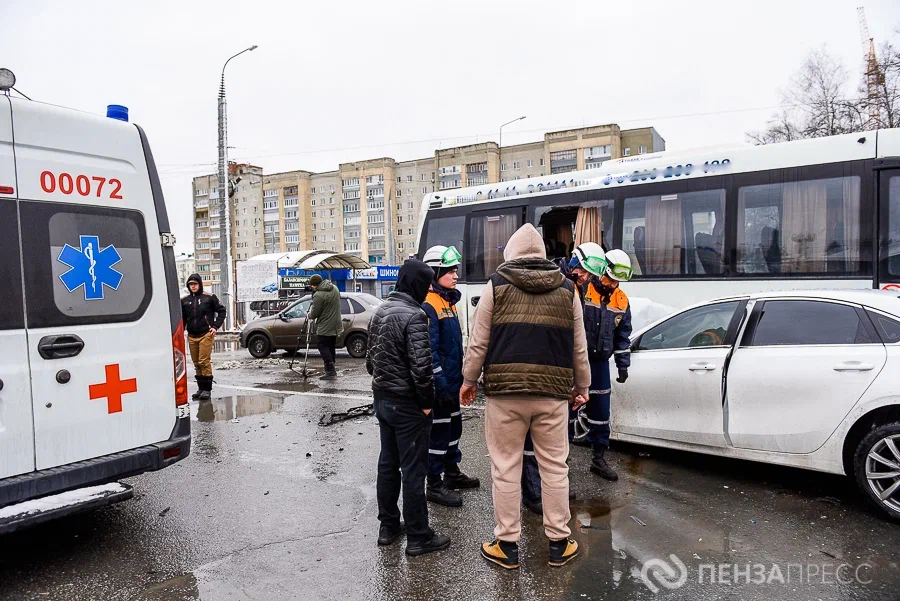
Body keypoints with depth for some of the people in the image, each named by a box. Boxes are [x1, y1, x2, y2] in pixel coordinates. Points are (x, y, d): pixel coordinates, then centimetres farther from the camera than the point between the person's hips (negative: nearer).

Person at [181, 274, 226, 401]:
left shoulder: (209, 297, -1)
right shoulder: (184, 300, 10)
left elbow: (221, 311, 4)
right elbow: (182, 319, 17)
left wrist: (215, 326, -4)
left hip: (206, 335, -4)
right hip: (191, 337, 4)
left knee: (204, 362, -9)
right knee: (196, 363, 8)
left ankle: (207, 389, -2)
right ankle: (201, 388, 18)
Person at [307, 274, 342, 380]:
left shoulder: (318, 295, -22)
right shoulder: (334, 288, 6)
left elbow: (314, 313, -16)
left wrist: (309, 316, 7)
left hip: (324, 327, -9)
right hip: (335, 325, 9)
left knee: (323, 347, -1)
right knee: (331, 348, 16)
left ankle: (330, 371, -8)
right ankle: (331, 371, 22)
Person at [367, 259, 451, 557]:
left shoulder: (380, 311, 9)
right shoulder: (414, 315, -19)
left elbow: (370, 356, 16)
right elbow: (421, 365, -24)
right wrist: (427, 401, -14)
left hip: (382, 399, 9)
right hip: (408, 404, -9)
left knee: (388, 464, 17)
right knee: (413, 470, 1)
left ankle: (388, 526, 29)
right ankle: (418, 537, 12)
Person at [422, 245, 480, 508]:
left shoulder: (448, 301, 13)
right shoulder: (428, 305, -17)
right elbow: (429, 350, -21)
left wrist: (459, 377, 18)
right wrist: (440, 384, -22)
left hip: (453, 380, 10)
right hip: (440, 383, -10)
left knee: (453, 425, 19)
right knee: (438, 430, -1)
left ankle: (452, 473, 34)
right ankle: (434, 485, 10)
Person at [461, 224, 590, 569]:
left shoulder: (497, 285, 0)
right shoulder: (567, 289, 8)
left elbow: (478, 341, 0)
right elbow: (579, 346, 11)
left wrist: (469, 380, 11)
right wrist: (581, 386, 23)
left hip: (504, 390, -2)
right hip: (553, 393, 2)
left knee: (506, 469, 8)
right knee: (554, 467, 13)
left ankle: (507, 544, 18)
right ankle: (559, 544, 24)